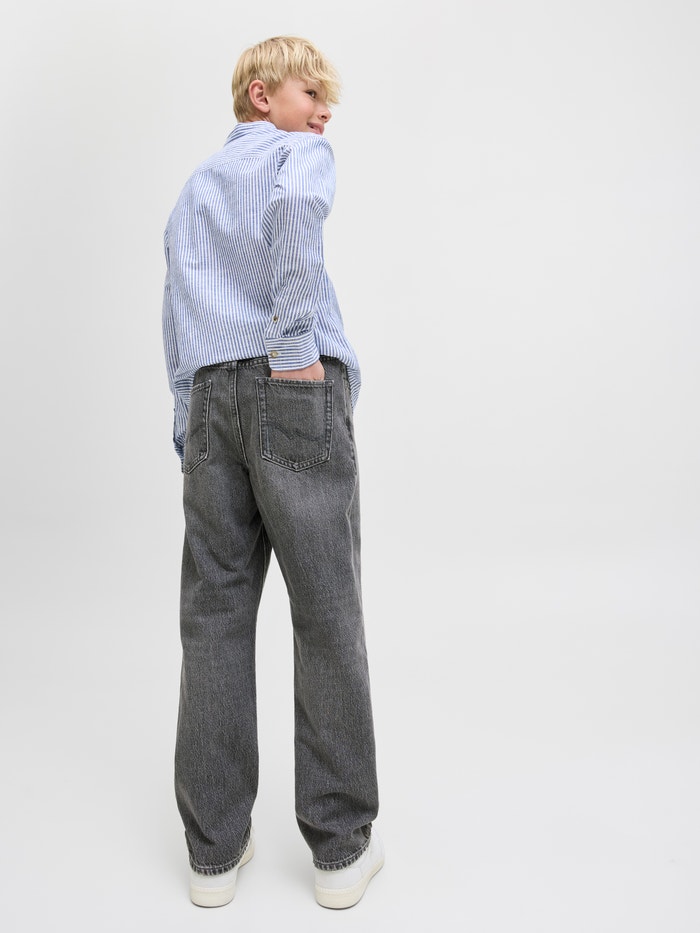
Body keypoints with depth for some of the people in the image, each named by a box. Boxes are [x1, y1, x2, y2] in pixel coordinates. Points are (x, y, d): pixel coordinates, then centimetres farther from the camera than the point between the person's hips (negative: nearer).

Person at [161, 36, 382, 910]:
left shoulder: (191, 190, 27)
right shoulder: (299, 154, 8)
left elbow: (175, 317, 20)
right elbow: (296, 206, -19)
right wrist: (294, 341, -16)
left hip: (211, 397, 6)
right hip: (295, 391, -6)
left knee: (214, 614, 6)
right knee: (326, 616, 0)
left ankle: (214, 848, 14)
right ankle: (341, 846, 10)